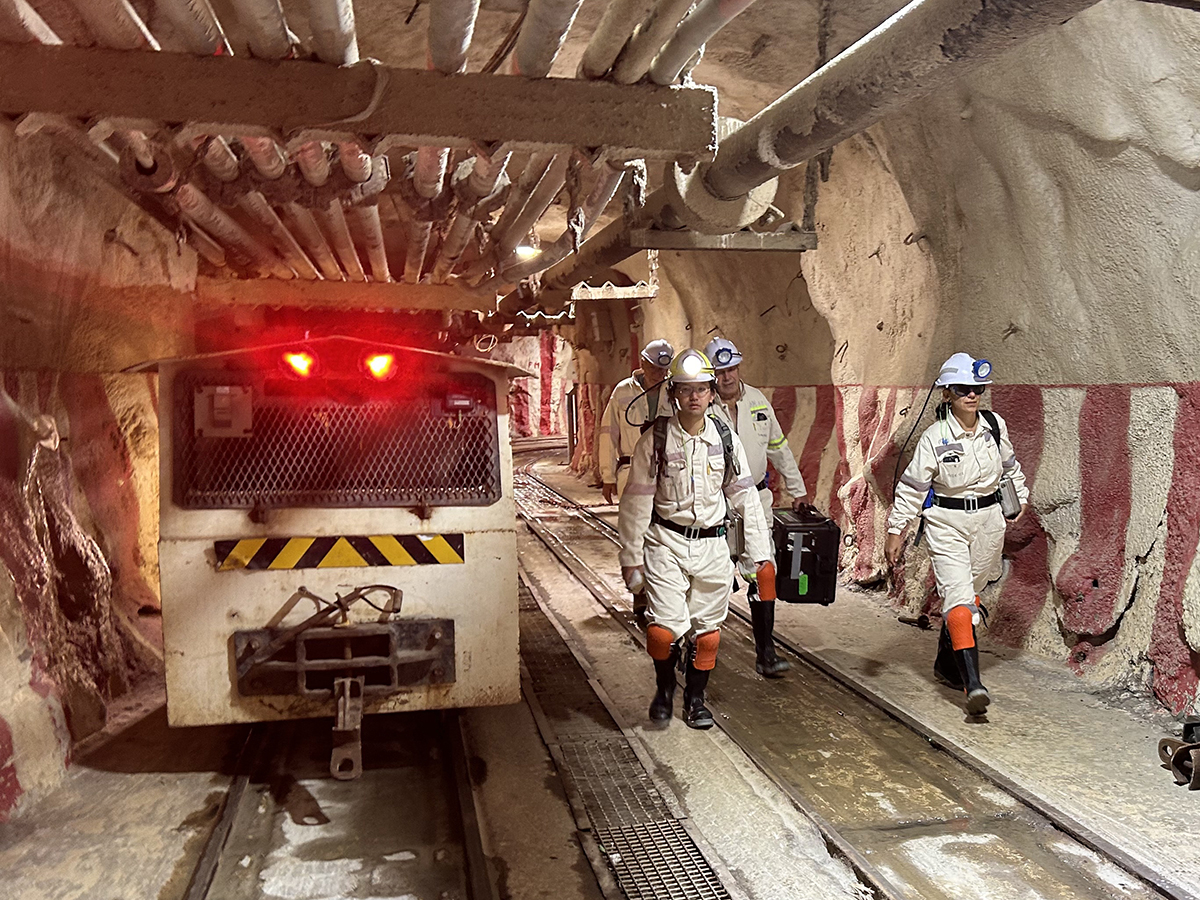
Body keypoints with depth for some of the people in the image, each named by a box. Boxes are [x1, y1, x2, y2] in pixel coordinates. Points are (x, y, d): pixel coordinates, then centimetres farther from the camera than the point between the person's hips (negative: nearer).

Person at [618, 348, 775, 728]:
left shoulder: (726, 440, 1)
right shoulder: (655, 440, -7)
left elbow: (745, 497, 6)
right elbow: (637, 501, -3)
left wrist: (759, 552, 4)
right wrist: (631, 556, -2)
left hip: (712, 545, 3)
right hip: (666, 543, -2)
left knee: (706, 629, 9)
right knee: (666, 628, -10)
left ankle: (695, 699, 30)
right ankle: (664, 689, 19)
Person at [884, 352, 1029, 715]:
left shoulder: (995, 426, -1)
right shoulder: (935, 437, -13)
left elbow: (1009, 465, 19)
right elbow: (912, 486, -8)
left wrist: (1021, 495, 24)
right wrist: (895, 531, -8)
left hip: (988, 518, 5)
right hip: (947, 523, -5)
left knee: (969, 592, 14)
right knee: (958, 596, -14)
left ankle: (946, 663, 32)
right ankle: (973, 684, -19)